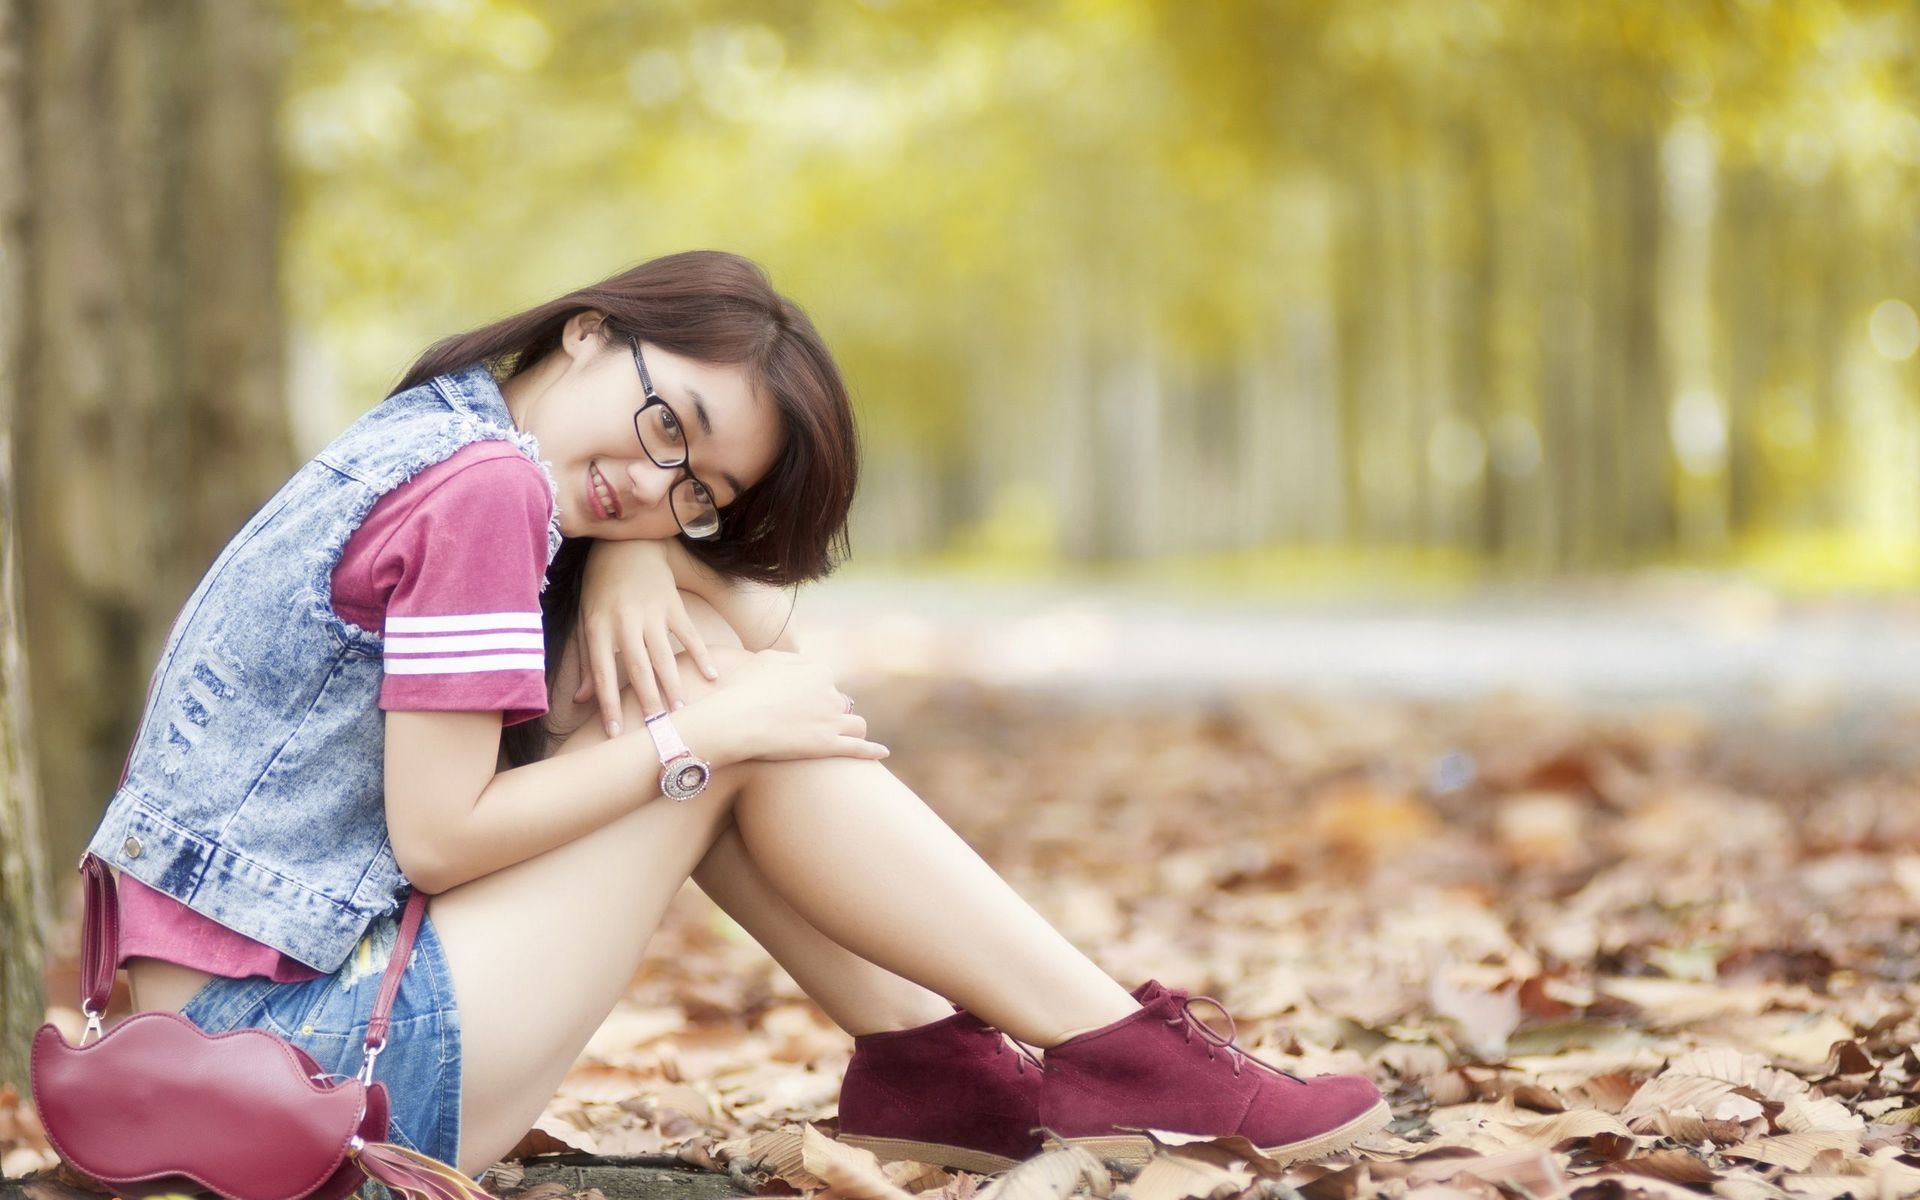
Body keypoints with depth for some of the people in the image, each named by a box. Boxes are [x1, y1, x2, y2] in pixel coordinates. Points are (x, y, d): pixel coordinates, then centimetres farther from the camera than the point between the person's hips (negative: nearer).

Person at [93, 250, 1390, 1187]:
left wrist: (636, 553, -7)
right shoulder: (485, 492, -18)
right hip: (312, 1056, -9)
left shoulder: (438, 434, 10)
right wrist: (705, 735, -13)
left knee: (720, 630, 8)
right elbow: (437, 835, -20)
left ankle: (922, 1060, 9)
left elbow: (754, 589, 14)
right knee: (714, 692, -9)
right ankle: (1118, 1051, -2)